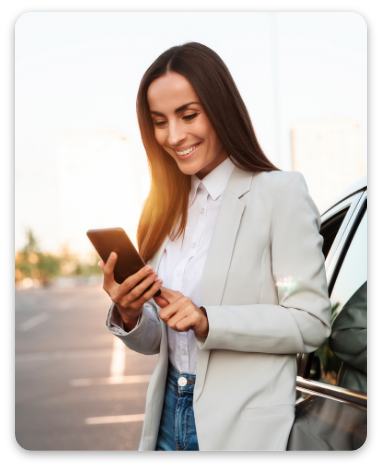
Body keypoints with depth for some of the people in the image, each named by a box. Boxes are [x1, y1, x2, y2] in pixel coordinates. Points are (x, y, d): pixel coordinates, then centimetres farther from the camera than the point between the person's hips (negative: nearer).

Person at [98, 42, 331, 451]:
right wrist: (128, 315, -11)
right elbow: (154, 342, 10)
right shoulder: (166, 209, 8)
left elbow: (311, 323, -15)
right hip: (170, 419, 6)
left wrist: (208, 321, -25)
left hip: (242, 427, -5)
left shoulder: (279, 192, -11)